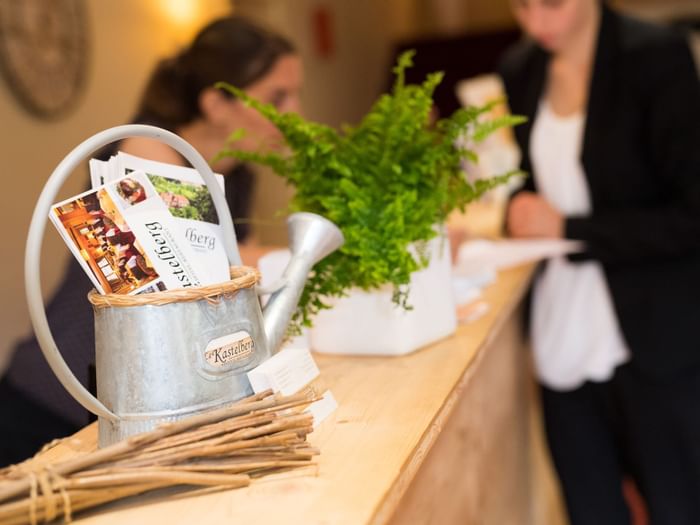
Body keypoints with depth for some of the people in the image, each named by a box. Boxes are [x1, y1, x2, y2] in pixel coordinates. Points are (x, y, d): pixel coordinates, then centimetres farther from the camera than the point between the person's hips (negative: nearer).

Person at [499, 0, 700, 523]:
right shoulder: (520, 69, 6)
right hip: (563, 342, 5)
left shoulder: (657, 57, -11)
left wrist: (569, 230, -16)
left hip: (652, 344, -5)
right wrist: (520, 212, -3)